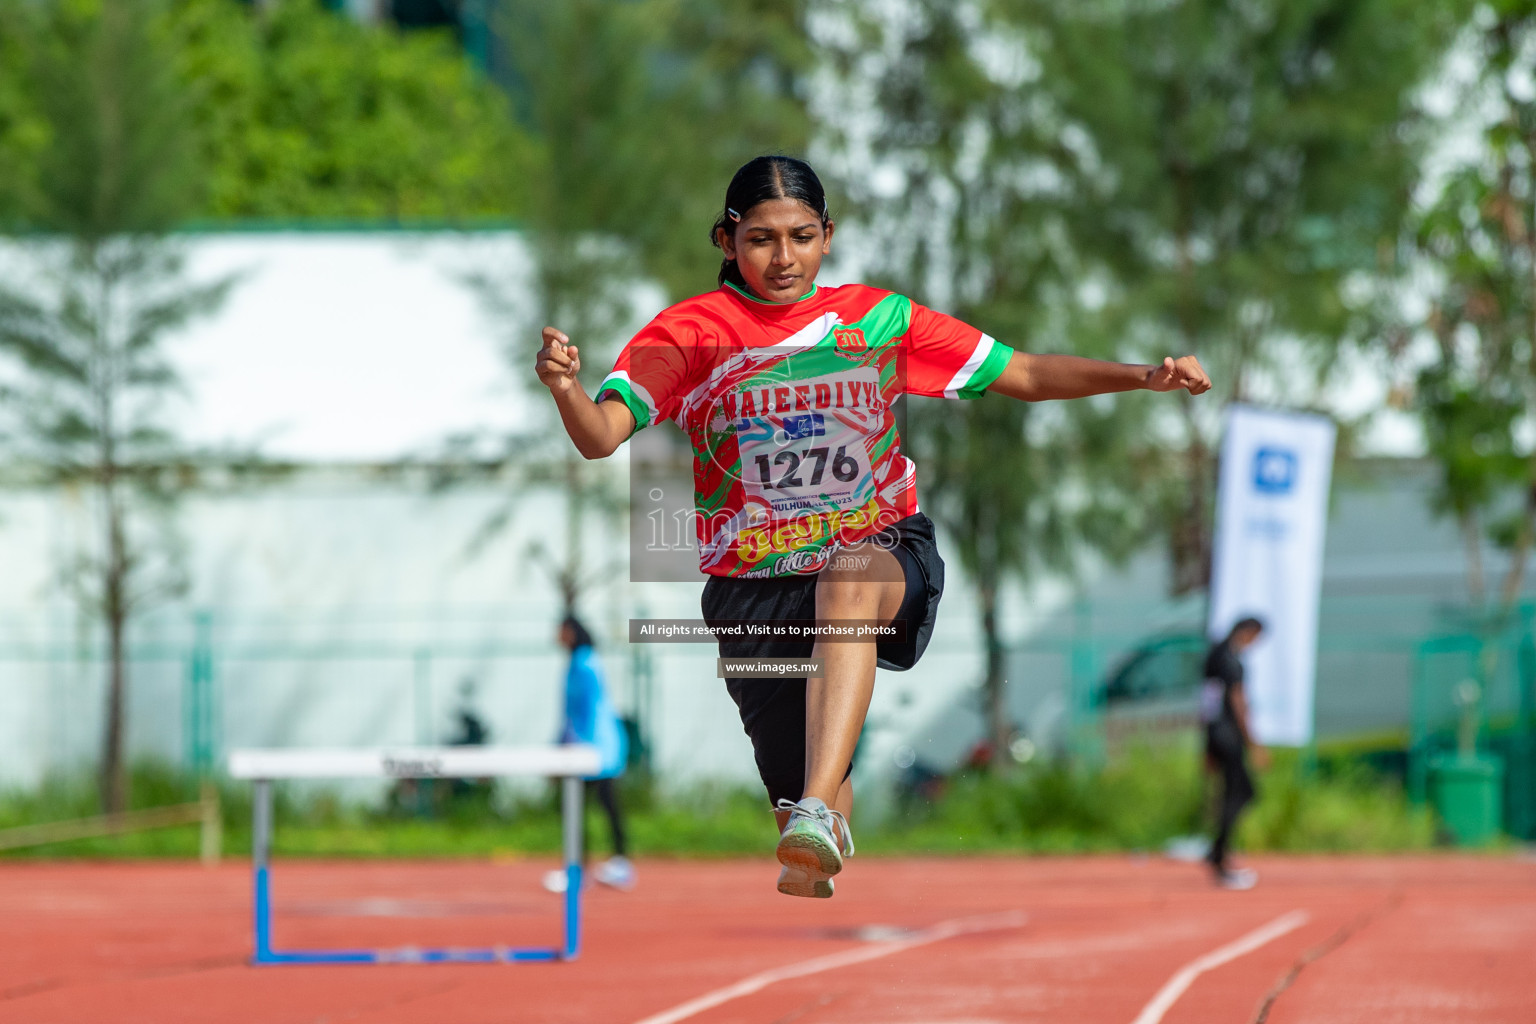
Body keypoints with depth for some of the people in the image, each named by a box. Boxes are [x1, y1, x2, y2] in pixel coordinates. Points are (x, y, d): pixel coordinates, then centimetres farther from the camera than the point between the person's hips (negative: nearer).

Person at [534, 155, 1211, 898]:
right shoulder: (689, 333, -1)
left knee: (849, 584, -38)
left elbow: (1024, 376, 8)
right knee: (796, 798, -5)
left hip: (884, 551, -1)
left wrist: (1142, 377, -5)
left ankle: (818, 818, -51)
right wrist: (564, 387, -36)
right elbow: (601, 437, -14)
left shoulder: (878, 318, 4)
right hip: (753, 585, 1)